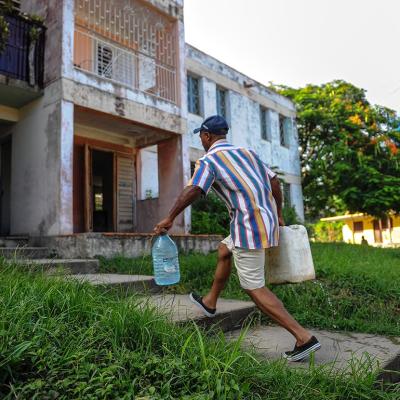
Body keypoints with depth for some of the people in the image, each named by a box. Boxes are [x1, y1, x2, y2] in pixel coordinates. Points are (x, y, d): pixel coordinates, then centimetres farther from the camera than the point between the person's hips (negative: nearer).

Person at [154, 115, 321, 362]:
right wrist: (279, 215, 23)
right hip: (266, 221, 9)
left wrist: (169, 219, -8)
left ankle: (303, 337, -3)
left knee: (254, 288, -1)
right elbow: (274, 180, 16)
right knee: (224, 250, 27)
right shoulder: (247, 152, 18)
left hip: (248, 226, -9)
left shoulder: (209, 159, -3)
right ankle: (210, 303, 39)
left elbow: (192, 192, -18)